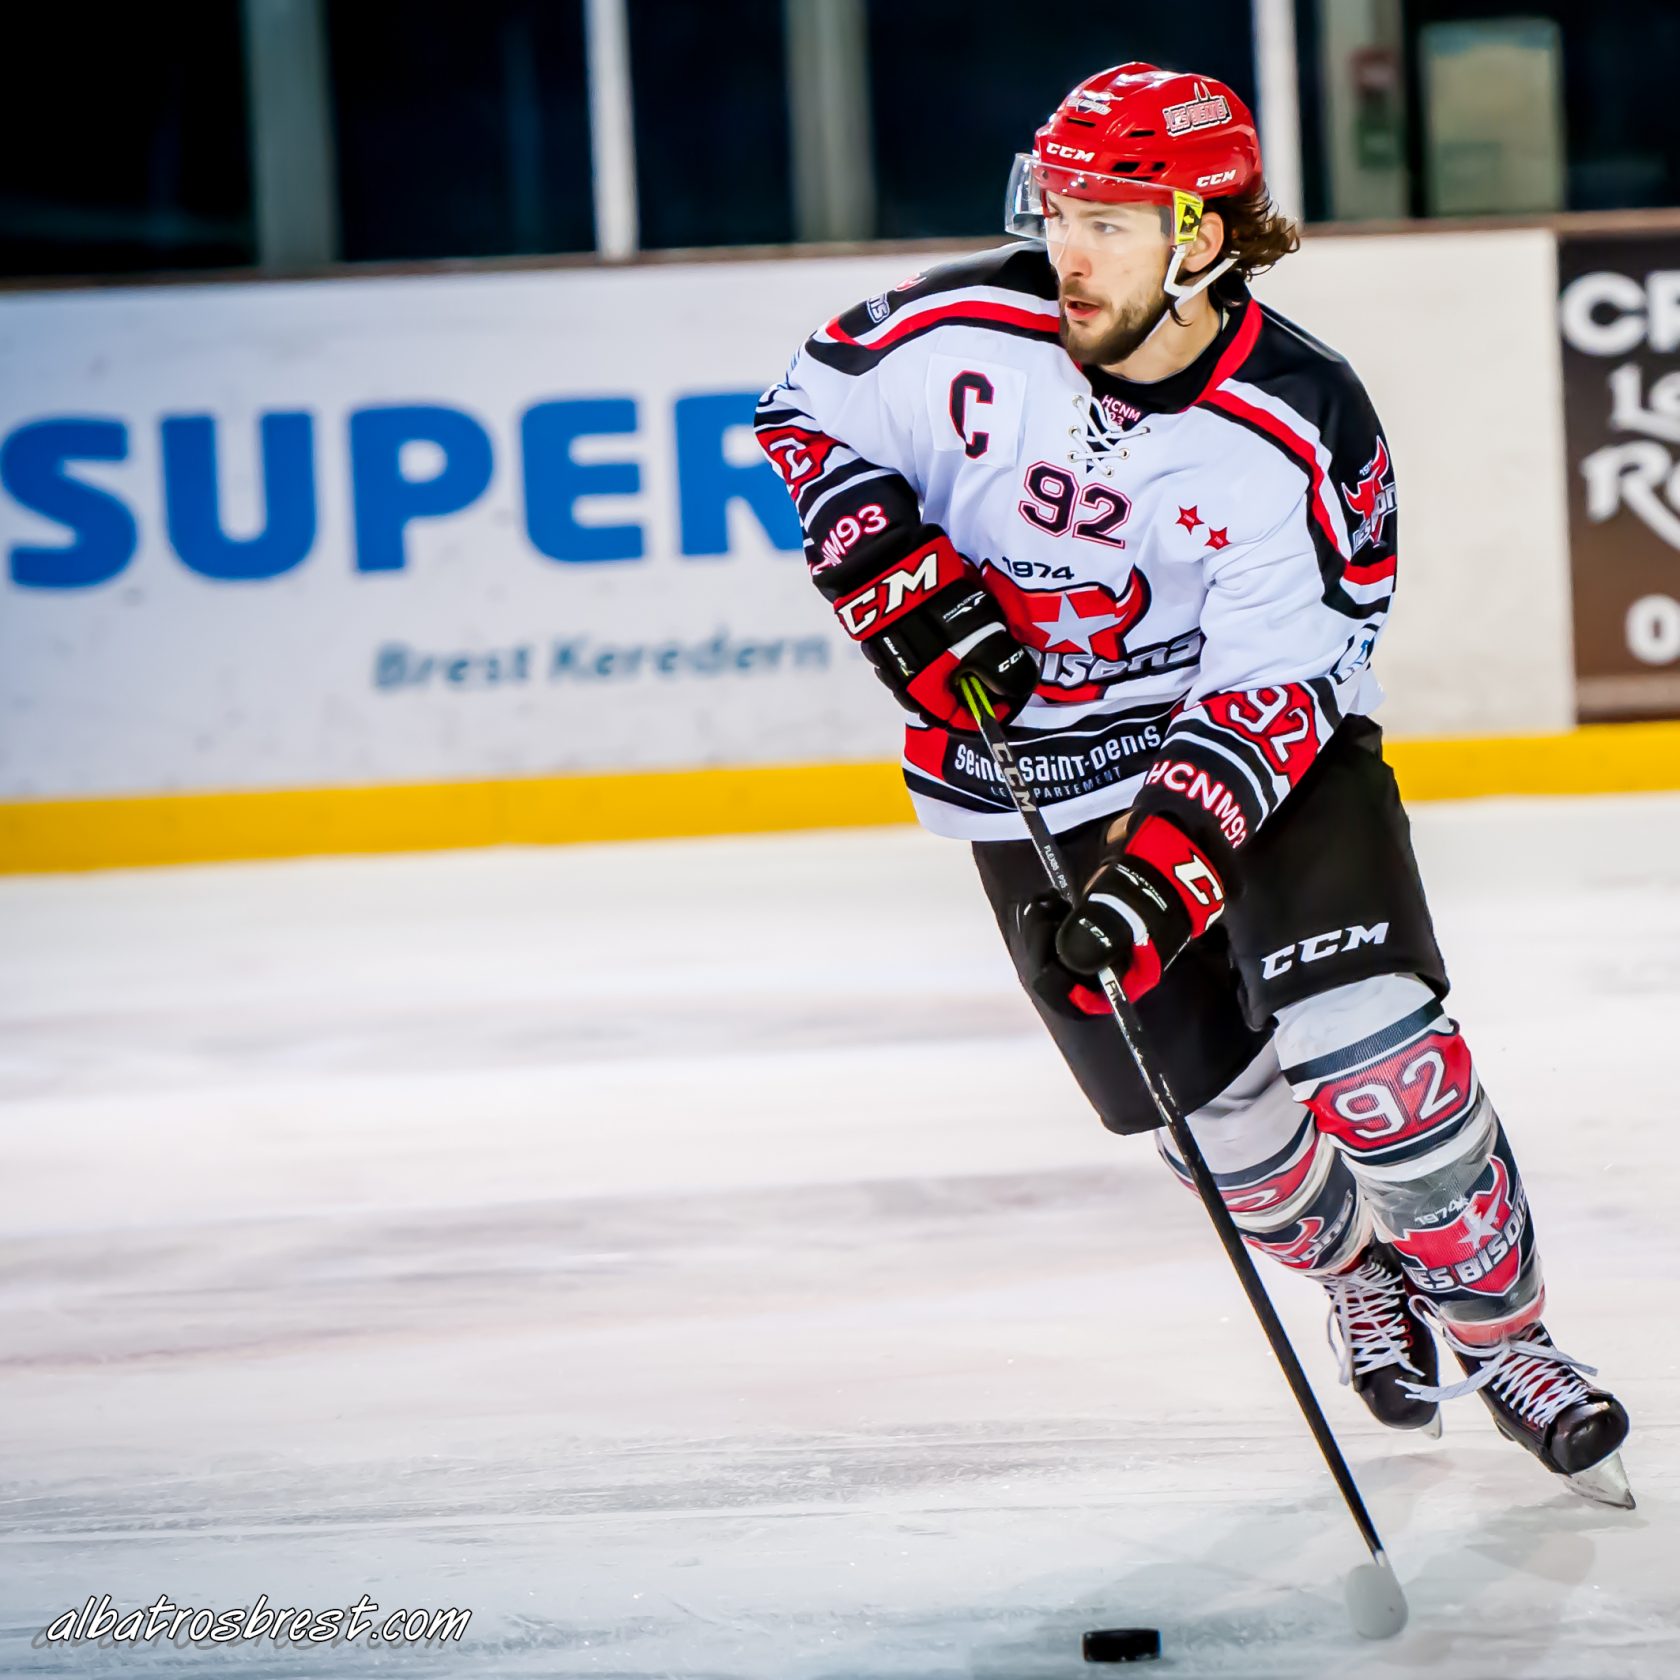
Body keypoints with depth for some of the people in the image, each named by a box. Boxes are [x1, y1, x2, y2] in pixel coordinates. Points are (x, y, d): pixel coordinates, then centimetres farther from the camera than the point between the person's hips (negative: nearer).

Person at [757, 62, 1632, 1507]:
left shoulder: (1302, 434, -21)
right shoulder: (968, 331, -15)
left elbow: (1276, 683, -21)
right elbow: (810, 417, 3)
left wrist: (1166, 859, -33)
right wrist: (894, 569, -14)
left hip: (1265, 744, -2)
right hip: (1033, 785, 2)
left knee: (1372, 1041, -18)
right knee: (1220, 1110, 3)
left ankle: (1500, 1330, 5)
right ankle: (1353, 1271, 36)